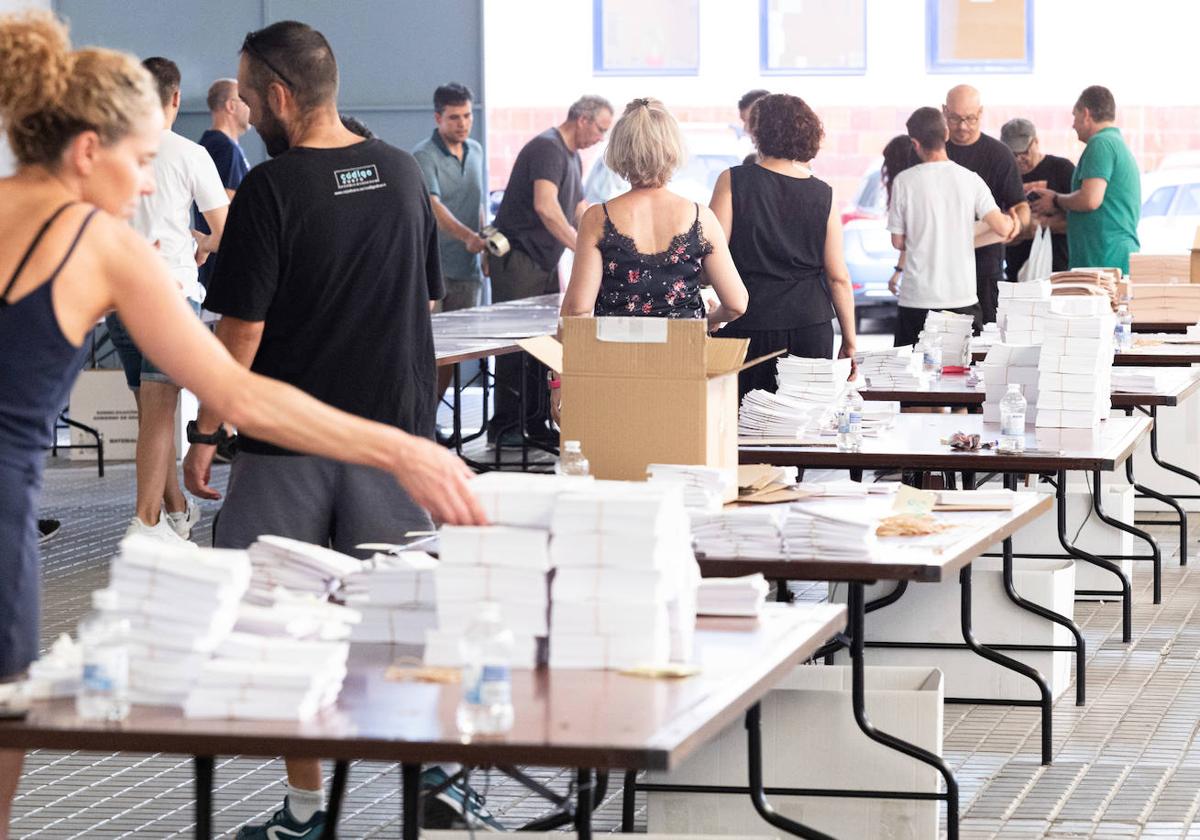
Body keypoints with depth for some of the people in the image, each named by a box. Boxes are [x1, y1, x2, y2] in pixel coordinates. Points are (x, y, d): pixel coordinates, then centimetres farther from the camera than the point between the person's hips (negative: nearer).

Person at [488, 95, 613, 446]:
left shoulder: (573, 157, 17)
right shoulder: (547, 148, -16)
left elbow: (579, 211, 23)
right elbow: (545, 207, -28)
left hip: (545, 260, 10)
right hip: (518, 256, -10)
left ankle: (536, 422, 12)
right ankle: (505, 427, -6)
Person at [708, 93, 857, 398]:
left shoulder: (733, 182, -3)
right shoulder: (824, 195, 3)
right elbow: (838, 277, 3)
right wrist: (849, 339, 11)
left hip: (748, 325, -2)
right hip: (811, 325, 2)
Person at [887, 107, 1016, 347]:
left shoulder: (904, 181, -5)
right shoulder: (970, 179, -1)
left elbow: (898, 242, 1)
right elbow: (1002, 228, -8)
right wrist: (1011, 220, 15)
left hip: (917, 298, -1)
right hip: (962, 296, 2)